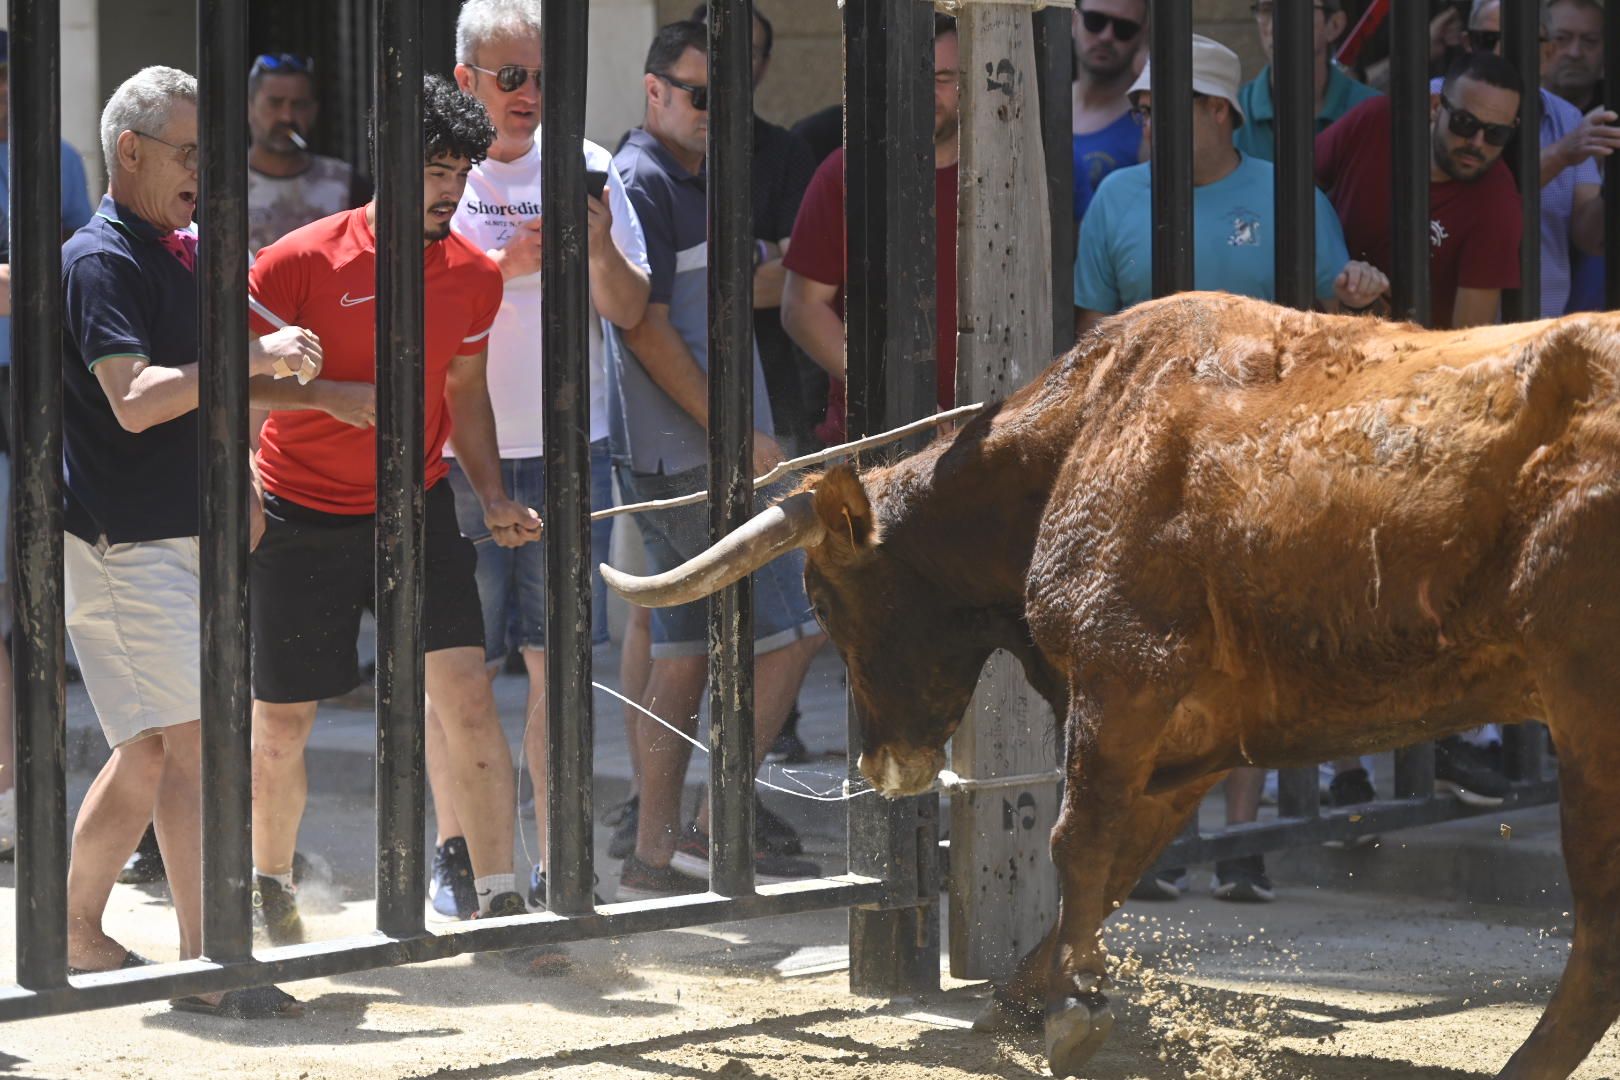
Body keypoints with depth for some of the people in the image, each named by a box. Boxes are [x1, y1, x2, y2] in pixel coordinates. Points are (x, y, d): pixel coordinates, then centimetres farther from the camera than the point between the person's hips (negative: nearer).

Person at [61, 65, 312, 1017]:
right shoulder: (102, 261, -13)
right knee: (194, 740, -13)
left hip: (181, 528, 9)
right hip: (124, 537, -9)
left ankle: (76, 933, 23)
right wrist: (251, 360, -26)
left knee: (152, 750, 13)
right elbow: (133, 399, -26)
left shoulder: (184, 253, 15)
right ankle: (205, 964, -13)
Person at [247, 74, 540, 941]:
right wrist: (337, 397, -22)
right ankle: (269, 884, 32)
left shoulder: (472, 275, 1)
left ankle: (498, 900, -10)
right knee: (282, 723, 8)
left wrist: (491, 493, 2)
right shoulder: (303, 262, -14)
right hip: (303, 516, -3)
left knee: (467, 695, -12)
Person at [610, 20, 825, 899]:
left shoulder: (692, 183, 20)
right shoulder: (641, 183, -11)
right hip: (692, 457, -10)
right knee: (788, 634, -8)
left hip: (689, 456, 10)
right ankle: (716, 833, -5)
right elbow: (646, 331, -17)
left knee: (681, 654, 8)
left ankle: (655, 855, 9)